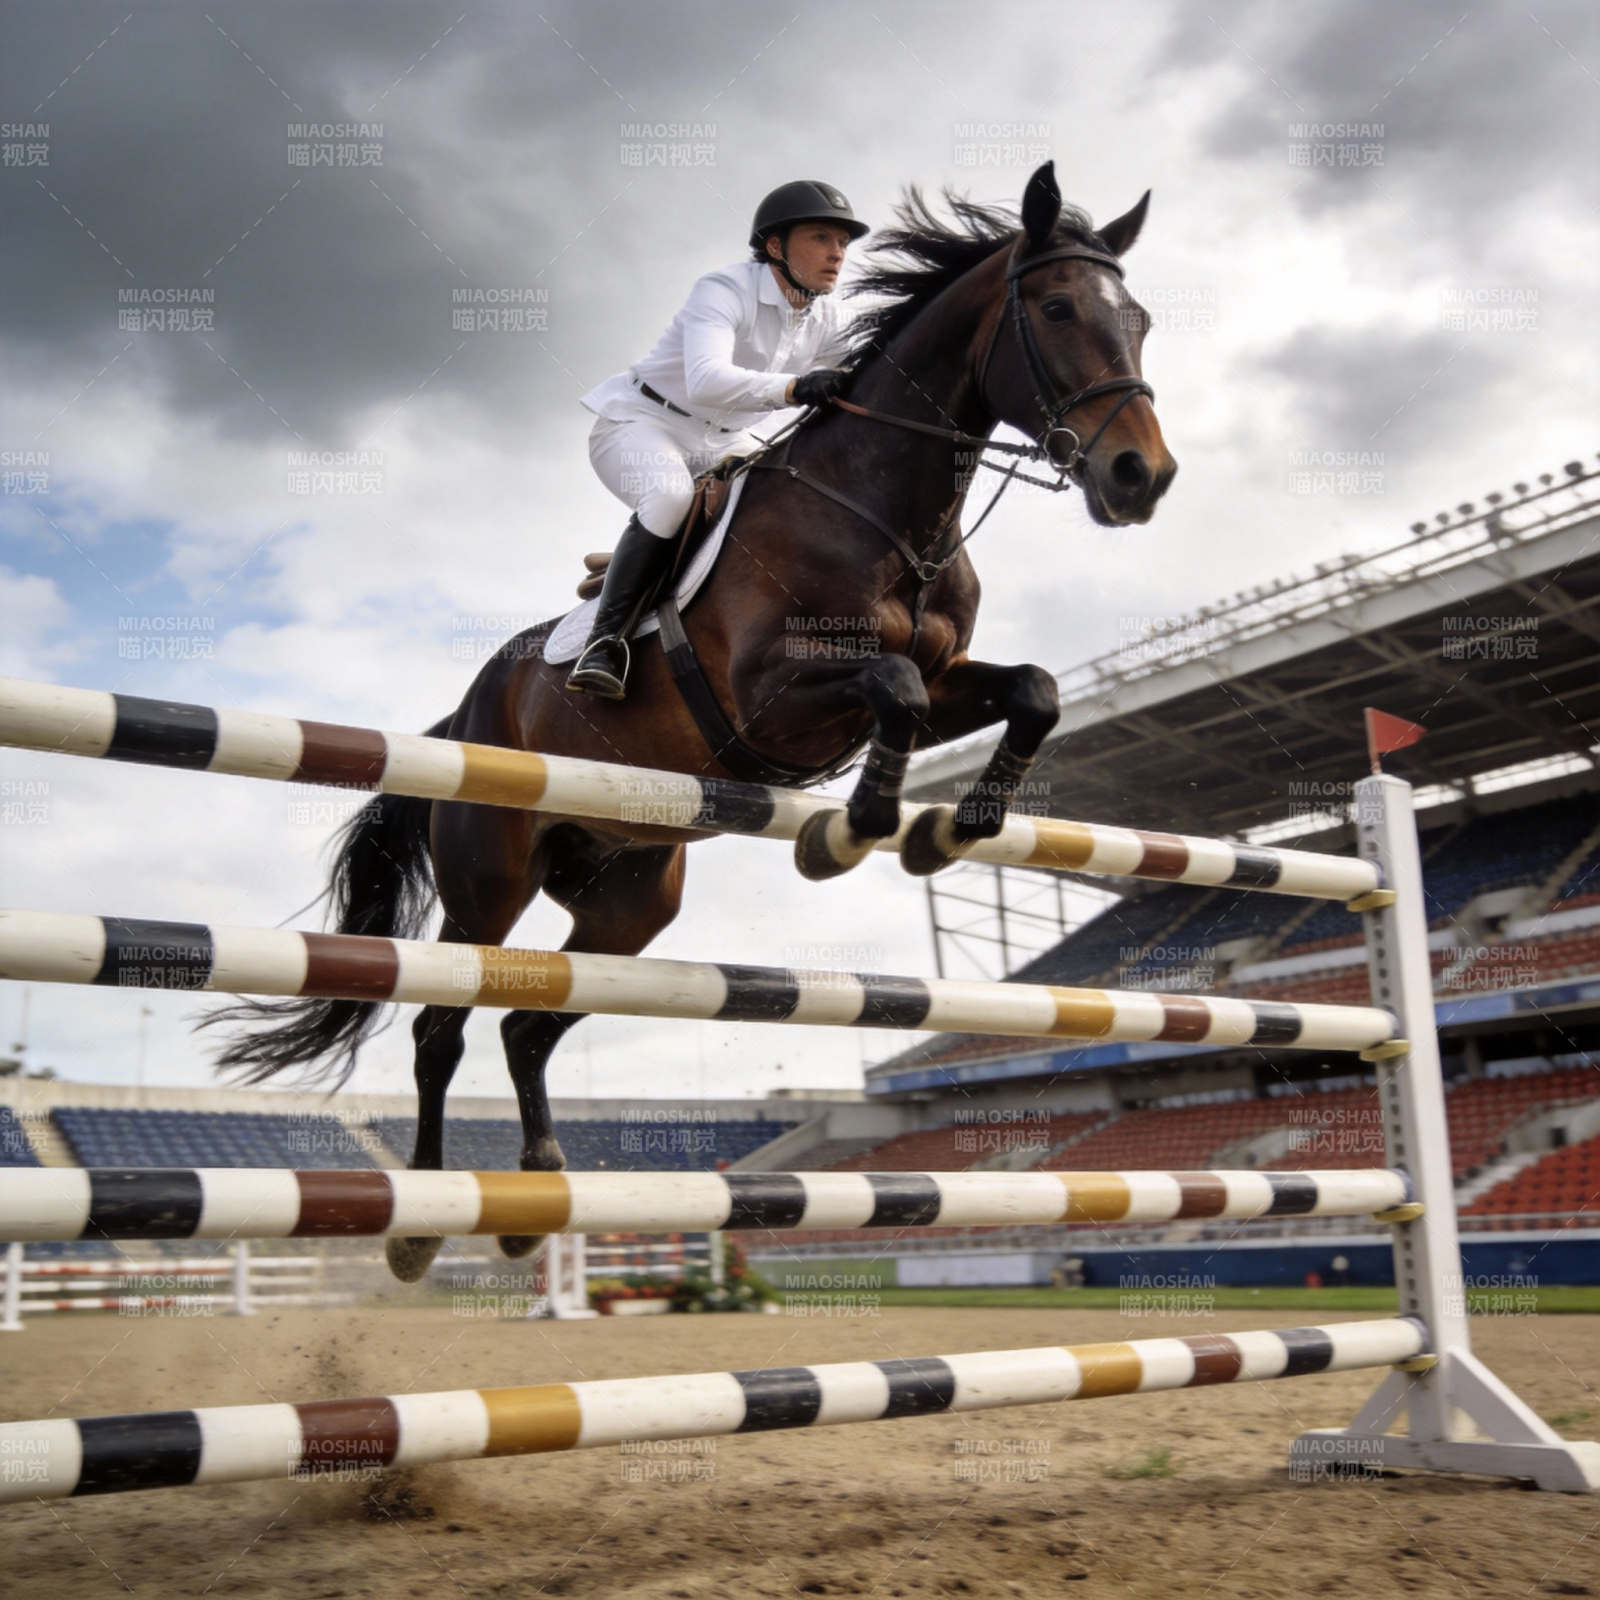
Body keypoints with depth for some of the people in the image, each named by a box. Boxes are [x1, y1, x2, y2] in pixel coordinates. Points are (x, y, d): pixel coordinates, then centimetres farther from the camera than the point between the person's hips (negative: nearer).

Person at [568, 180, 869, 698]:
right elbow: (706, 379, -40)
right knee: (671, 499, -37)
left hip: (723, 442, 8)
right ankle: (605, 641, -29)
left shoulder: (828, 322, 0)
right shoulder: (725, 290, -23)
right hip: (640, 422, -7)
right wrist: (793, 388, -54)